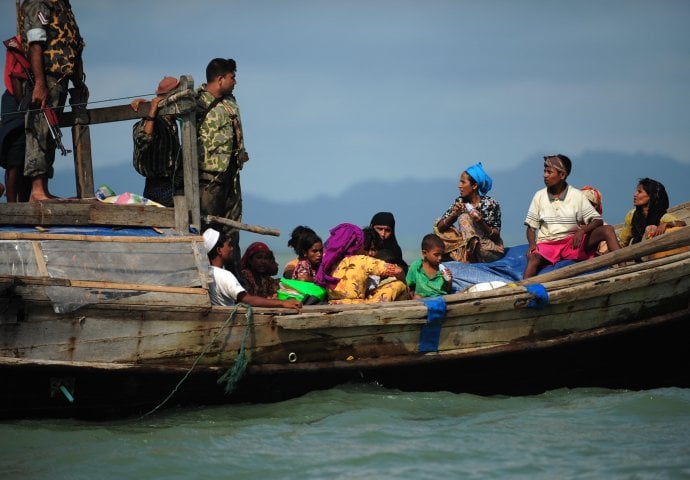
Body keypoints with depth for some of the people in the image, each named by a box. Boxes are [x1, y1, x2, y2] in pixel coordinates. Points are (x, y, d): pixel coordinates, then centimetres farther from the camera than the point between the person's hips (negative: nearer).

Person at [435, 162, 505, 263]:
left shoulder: (490, 204, -13)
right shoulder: (460, 202, 0)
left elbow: (496, 236, -13)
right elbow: (440, 227, -4)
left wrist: (481, 222, -30)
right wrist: (454, 214, -22)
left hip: (491, 250, -6)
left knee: (464, 218, -23)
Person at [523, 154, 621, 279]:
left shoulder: (577, 196, 1)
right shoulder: (539, 196, 5)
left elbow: (598, 221, -2)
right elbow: (531, 227, 9)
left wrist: (582, 230, -23)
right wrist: (532, 244, -13)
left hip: (572, 242, 0)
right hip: (547, 244, 0)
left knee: (608, 230, -20)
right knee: (533, 259, -36)